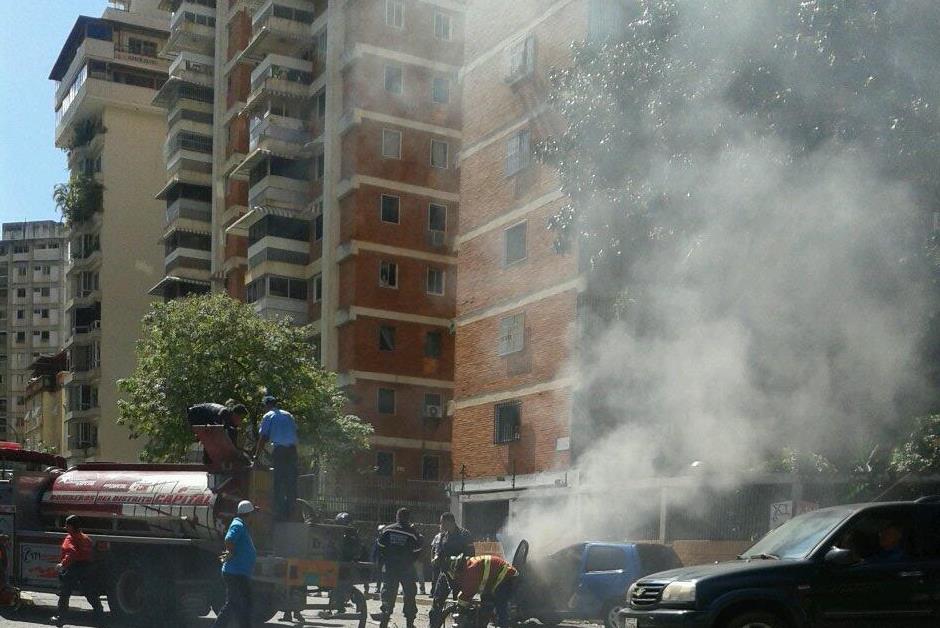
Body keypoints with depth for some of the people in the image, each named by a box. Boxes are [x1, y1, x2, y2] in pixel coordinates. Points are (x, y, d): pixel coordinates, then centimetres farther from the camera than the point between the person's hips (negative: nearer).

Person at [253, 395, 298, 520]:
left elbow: (263, 438, 2)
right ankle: (291, 511, 10)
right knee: (292, 482, 8)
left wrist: (257, 455, 7)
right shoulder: (288, 415, 19)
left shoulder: (268, 416, 5)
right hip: (292, 449, 4)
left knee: (279, 482, 1)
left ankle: (280, 513, 0)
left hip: (279, 450, -4)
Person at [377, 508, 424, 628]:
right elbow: (418, 550, -2)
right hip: (407, 569, -2)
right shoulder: (412, 532, -6)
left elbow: (380, 547, 3)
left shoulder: (387, 530, 0)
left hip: (389, 568, 2)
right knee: (409, 594, 8)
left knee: (388, 593, 9)